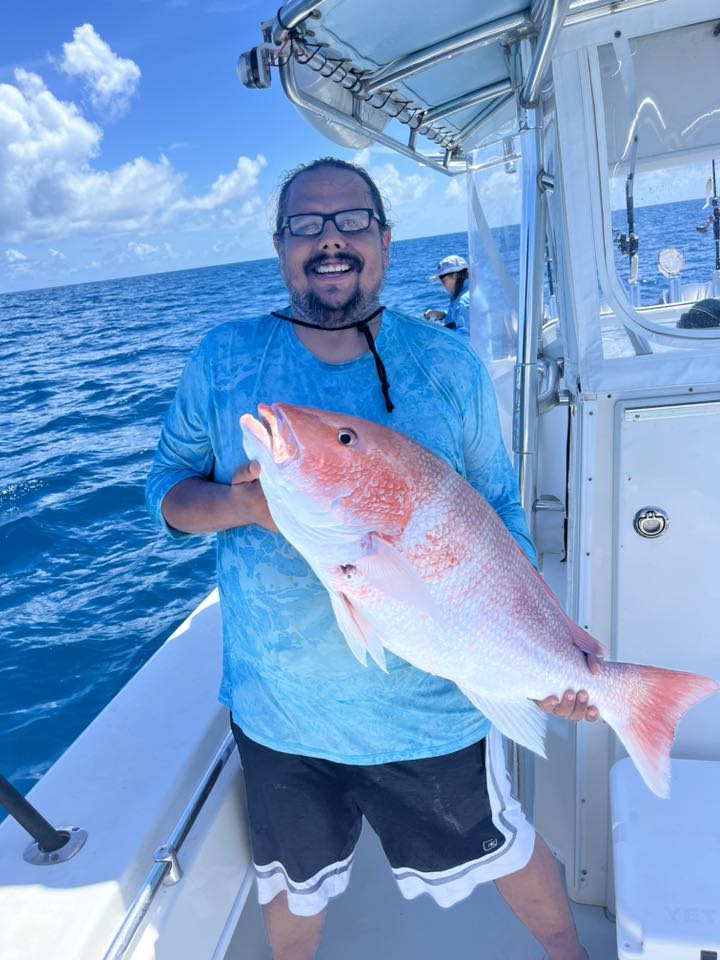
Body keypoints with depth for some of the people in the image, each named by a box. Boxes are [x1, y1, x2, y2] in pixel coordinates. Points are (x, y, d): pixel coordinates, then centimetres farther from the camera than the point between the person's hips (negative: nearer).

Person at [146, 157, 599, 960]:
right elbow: (166, 488, 0)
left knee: (501, 848, 25)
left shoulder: (449, 368, -7)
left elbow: (500, 517, -2)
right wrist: (245, 503, -22)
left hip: (430, 705, 0)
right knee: (293, 881, 27)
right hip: (277, 705, 1)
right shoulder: (223, 361, -6)